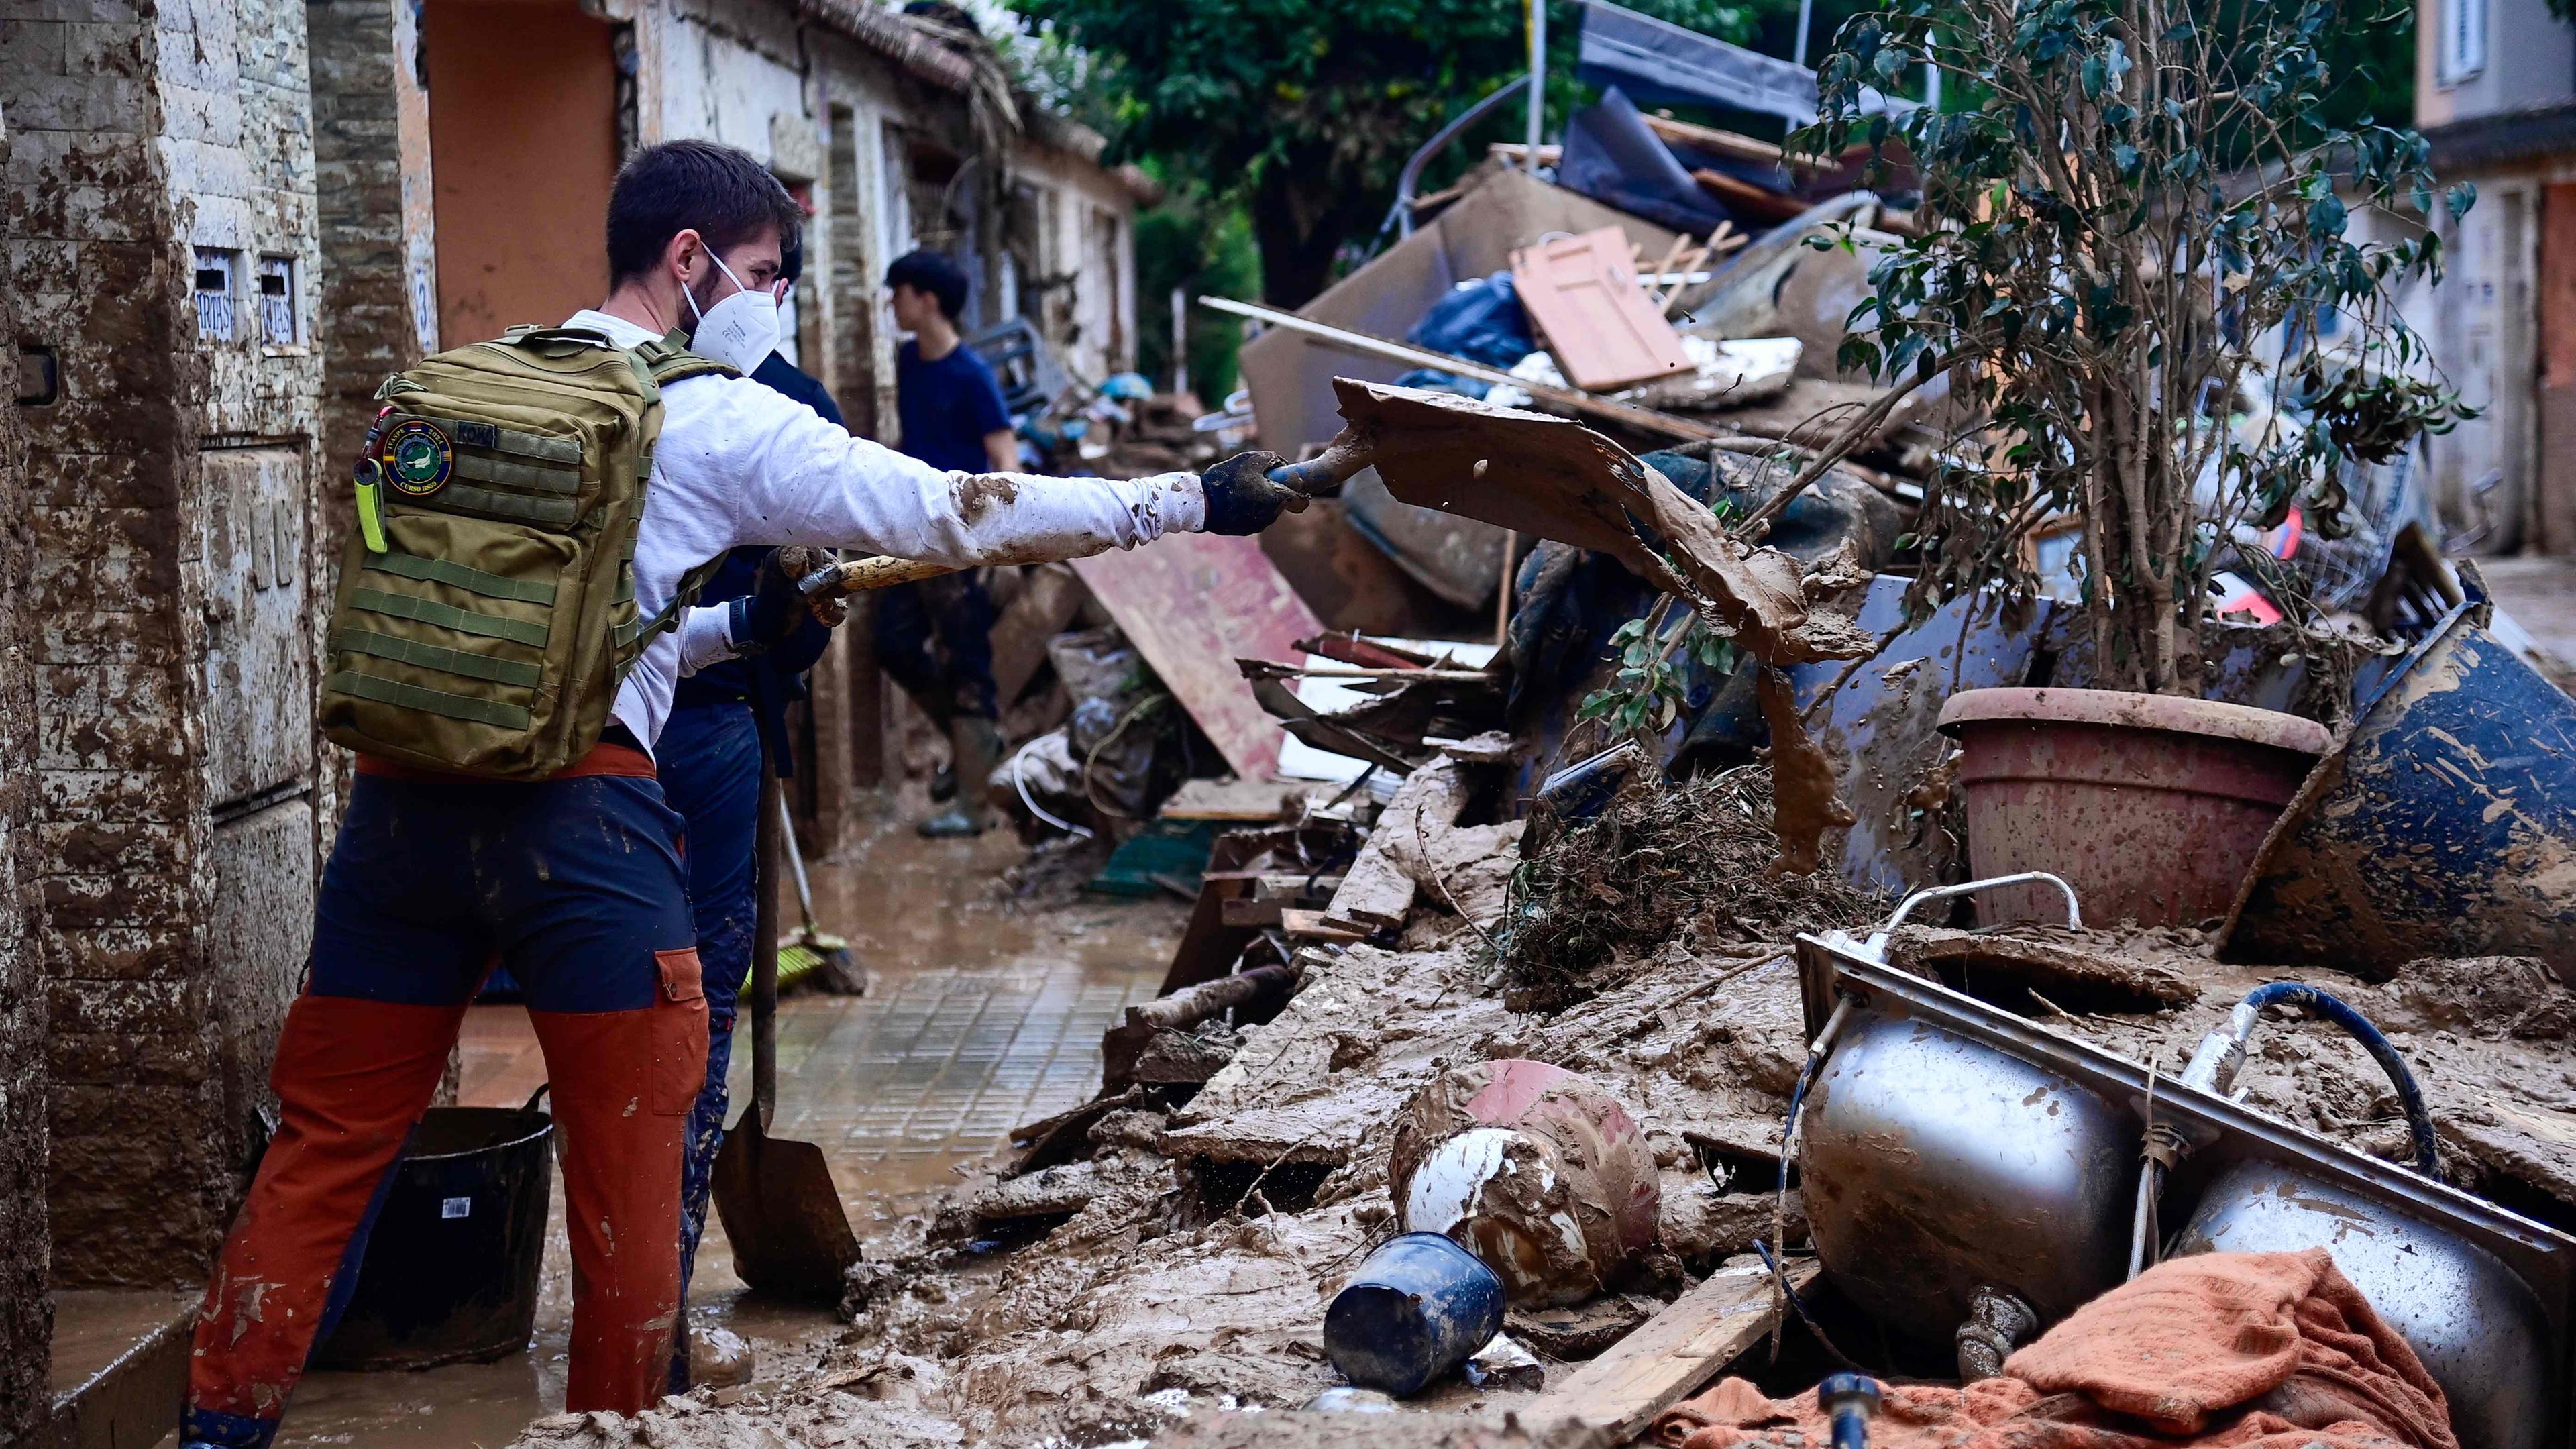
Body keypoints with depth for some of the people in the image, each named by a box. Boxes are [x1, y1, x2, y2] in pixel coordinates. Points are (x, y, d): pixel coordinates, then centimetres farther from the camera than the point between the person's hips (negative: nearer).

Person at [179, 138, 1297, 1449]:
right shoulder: (718, 420, 0)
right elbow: (950, 512, -1)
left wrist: (736, 627, 30)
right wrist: (1190, 501, 4)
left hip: (404, 797, 6)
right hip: (581, 811, -5)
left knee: (328, 1142, 12)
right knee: (625, 1157, 10)